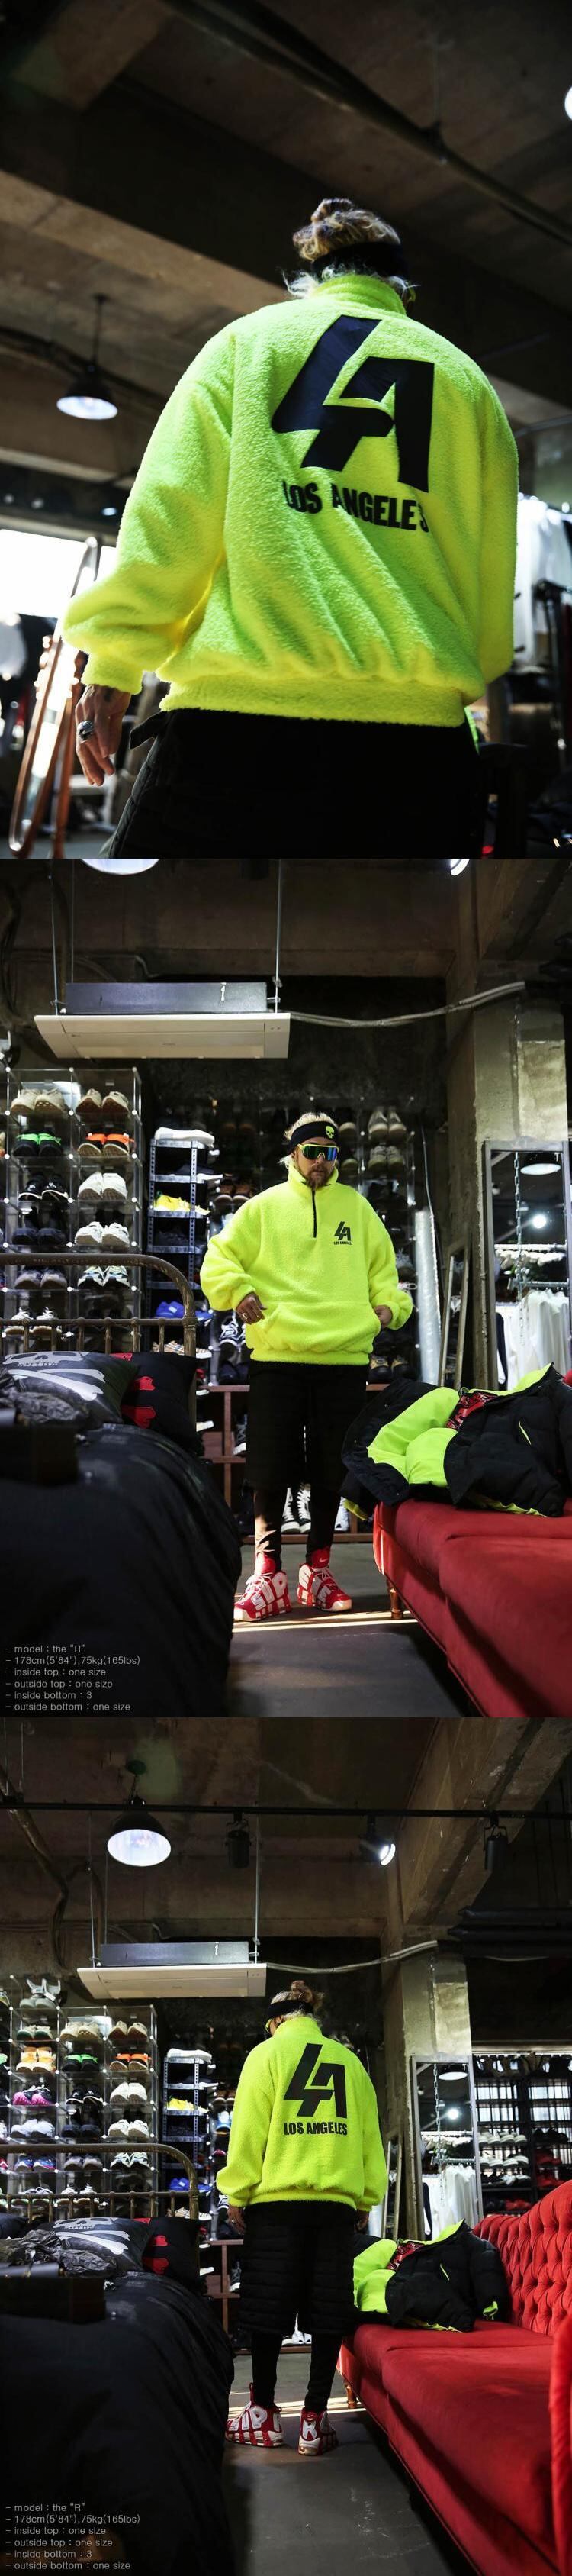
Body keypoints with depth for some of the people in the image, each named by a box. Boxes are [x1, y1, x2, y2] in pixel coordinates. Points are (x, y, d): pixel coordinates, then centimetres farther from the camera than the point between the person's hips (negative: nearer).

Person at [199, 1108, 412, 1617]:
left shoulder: (357, 1207, 13)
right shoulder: (265, 1207, 6)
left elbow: (382, 1268, 20)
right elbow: (220, 1258, 7)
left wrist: (390, 1304, 3)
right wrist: (237, 1290, -10)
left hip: (345, 1359, 2)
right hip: (277, 1359, -2)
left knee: (332, 1470, 6)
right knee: (272, 1470, -4)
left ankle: (318, 1571, 17)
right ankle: (269, 1574, 1)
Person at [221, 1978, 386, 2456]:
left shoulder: (268, 2054, 2)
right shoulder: (349, 2062, 11)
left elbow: (249, 2129, -3)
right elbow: (369, 2134, 10)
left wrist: (238, 2192, 3)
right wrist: (366, 2198, 15)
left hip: (276, 2200, -3)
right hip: (337, 2201, 3)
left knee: (267, 2307, 4)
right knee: (328, 2308, 3)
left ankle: (264, 2415, 8)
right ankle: (314, 2420, 1)